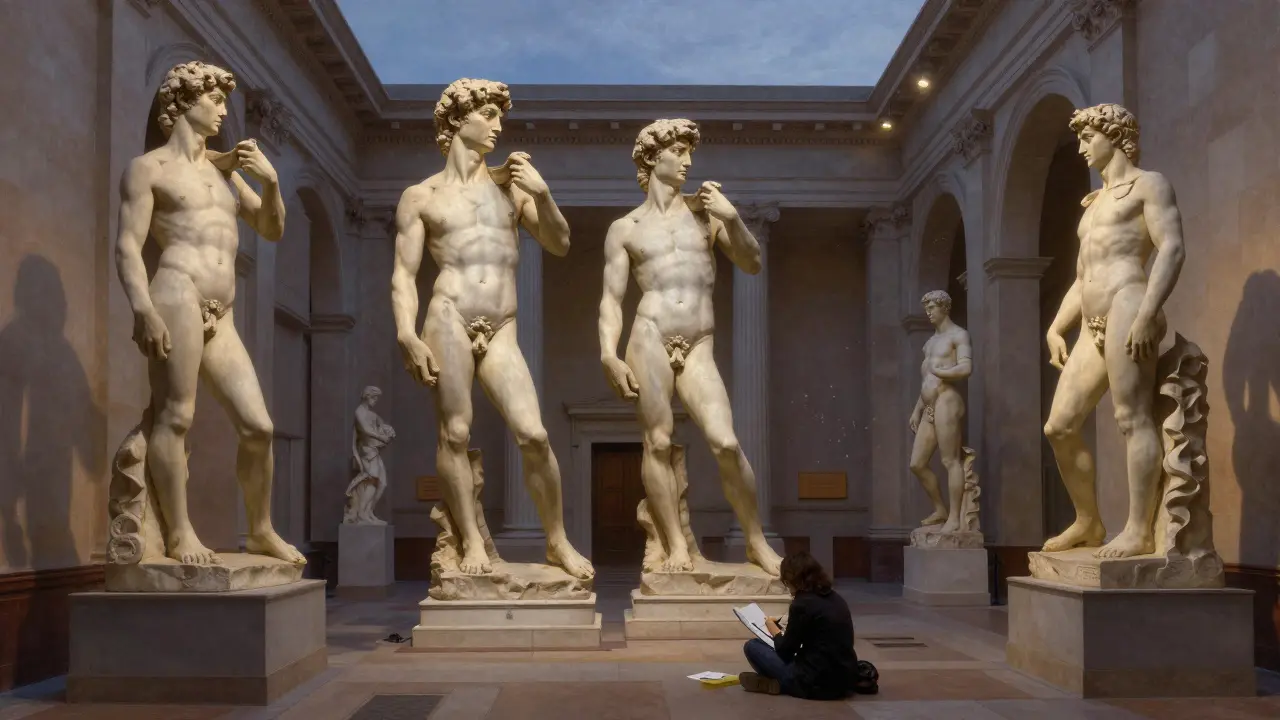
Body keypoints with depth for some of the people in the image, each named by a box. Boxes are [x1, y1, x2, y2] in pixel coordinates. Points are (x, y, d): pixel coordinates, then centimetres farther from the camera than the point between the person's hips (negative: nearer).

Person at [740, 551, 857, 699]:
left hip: (817, 684, -8)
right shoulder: (836, 599, 9)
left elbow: (785, 651, -5)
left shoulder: (802, 604, -13)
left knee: (753, 646, 3)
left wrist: (775, 631, 13)